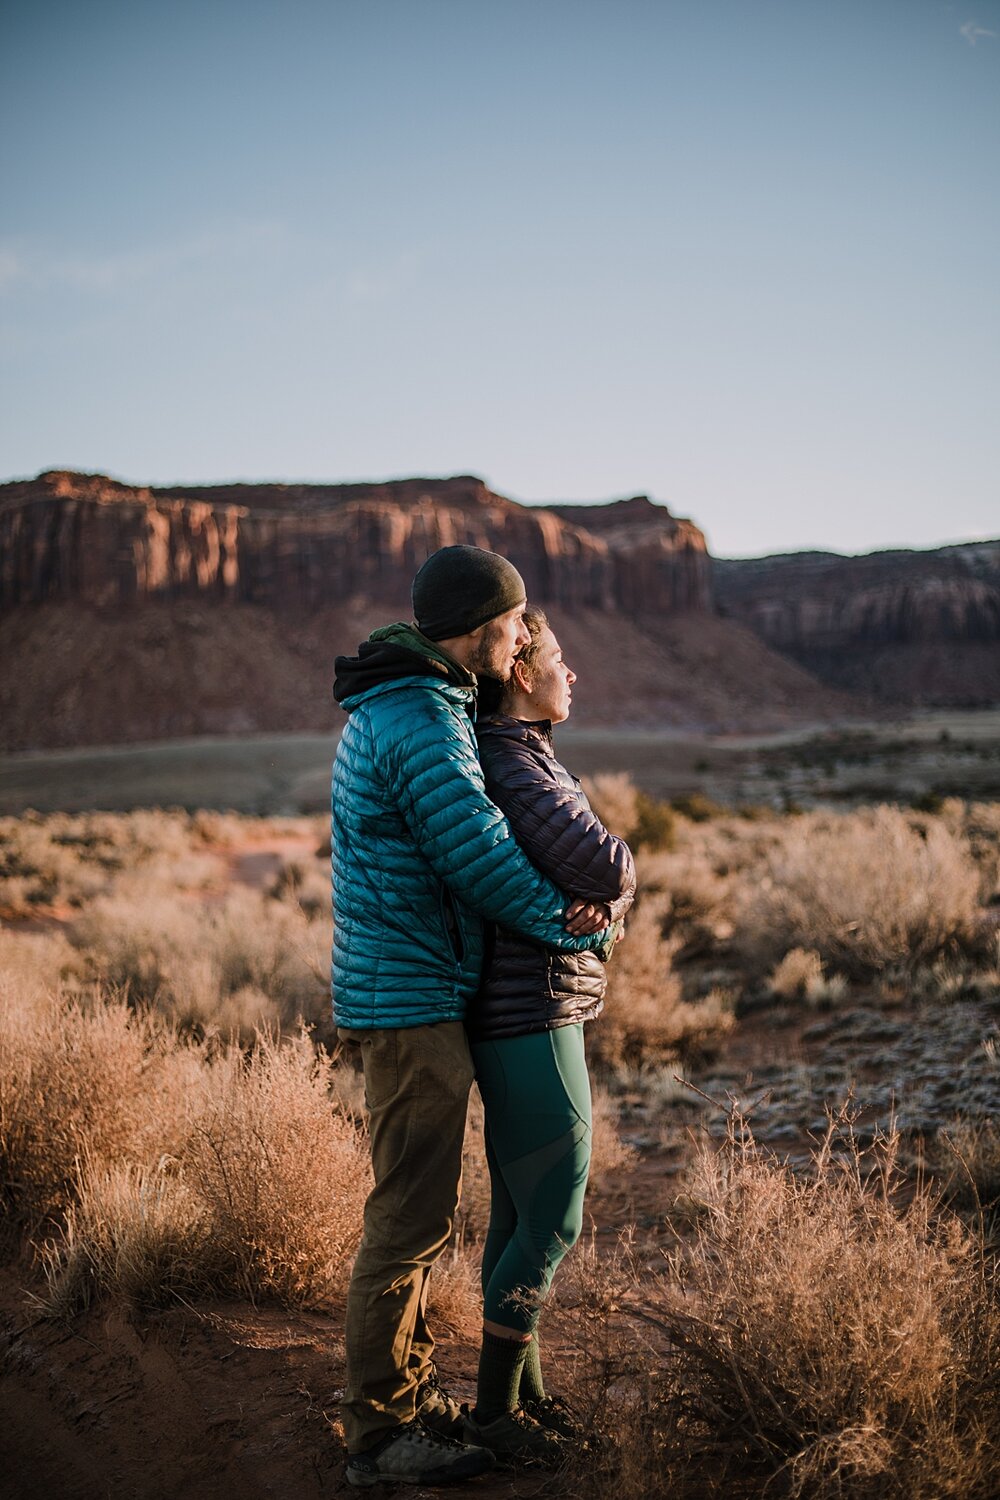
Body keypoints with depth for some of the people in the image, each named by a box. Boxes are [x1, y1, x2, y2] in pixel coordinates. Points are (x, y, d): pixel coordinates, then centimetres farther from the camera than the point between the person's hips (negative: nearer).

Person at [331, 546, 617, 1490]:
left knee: (418, 1210, 19)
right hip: (413, 1000, -10)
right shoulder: (423, 725, -20)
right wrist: (584, 928, -4)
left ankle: (409, 1390, 32)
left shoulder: (391, 706, 12)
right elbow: (481, 861, -20)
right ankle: (381, 1432, 12)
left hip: (401, 993, 10)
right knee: (409, 1219, 0)